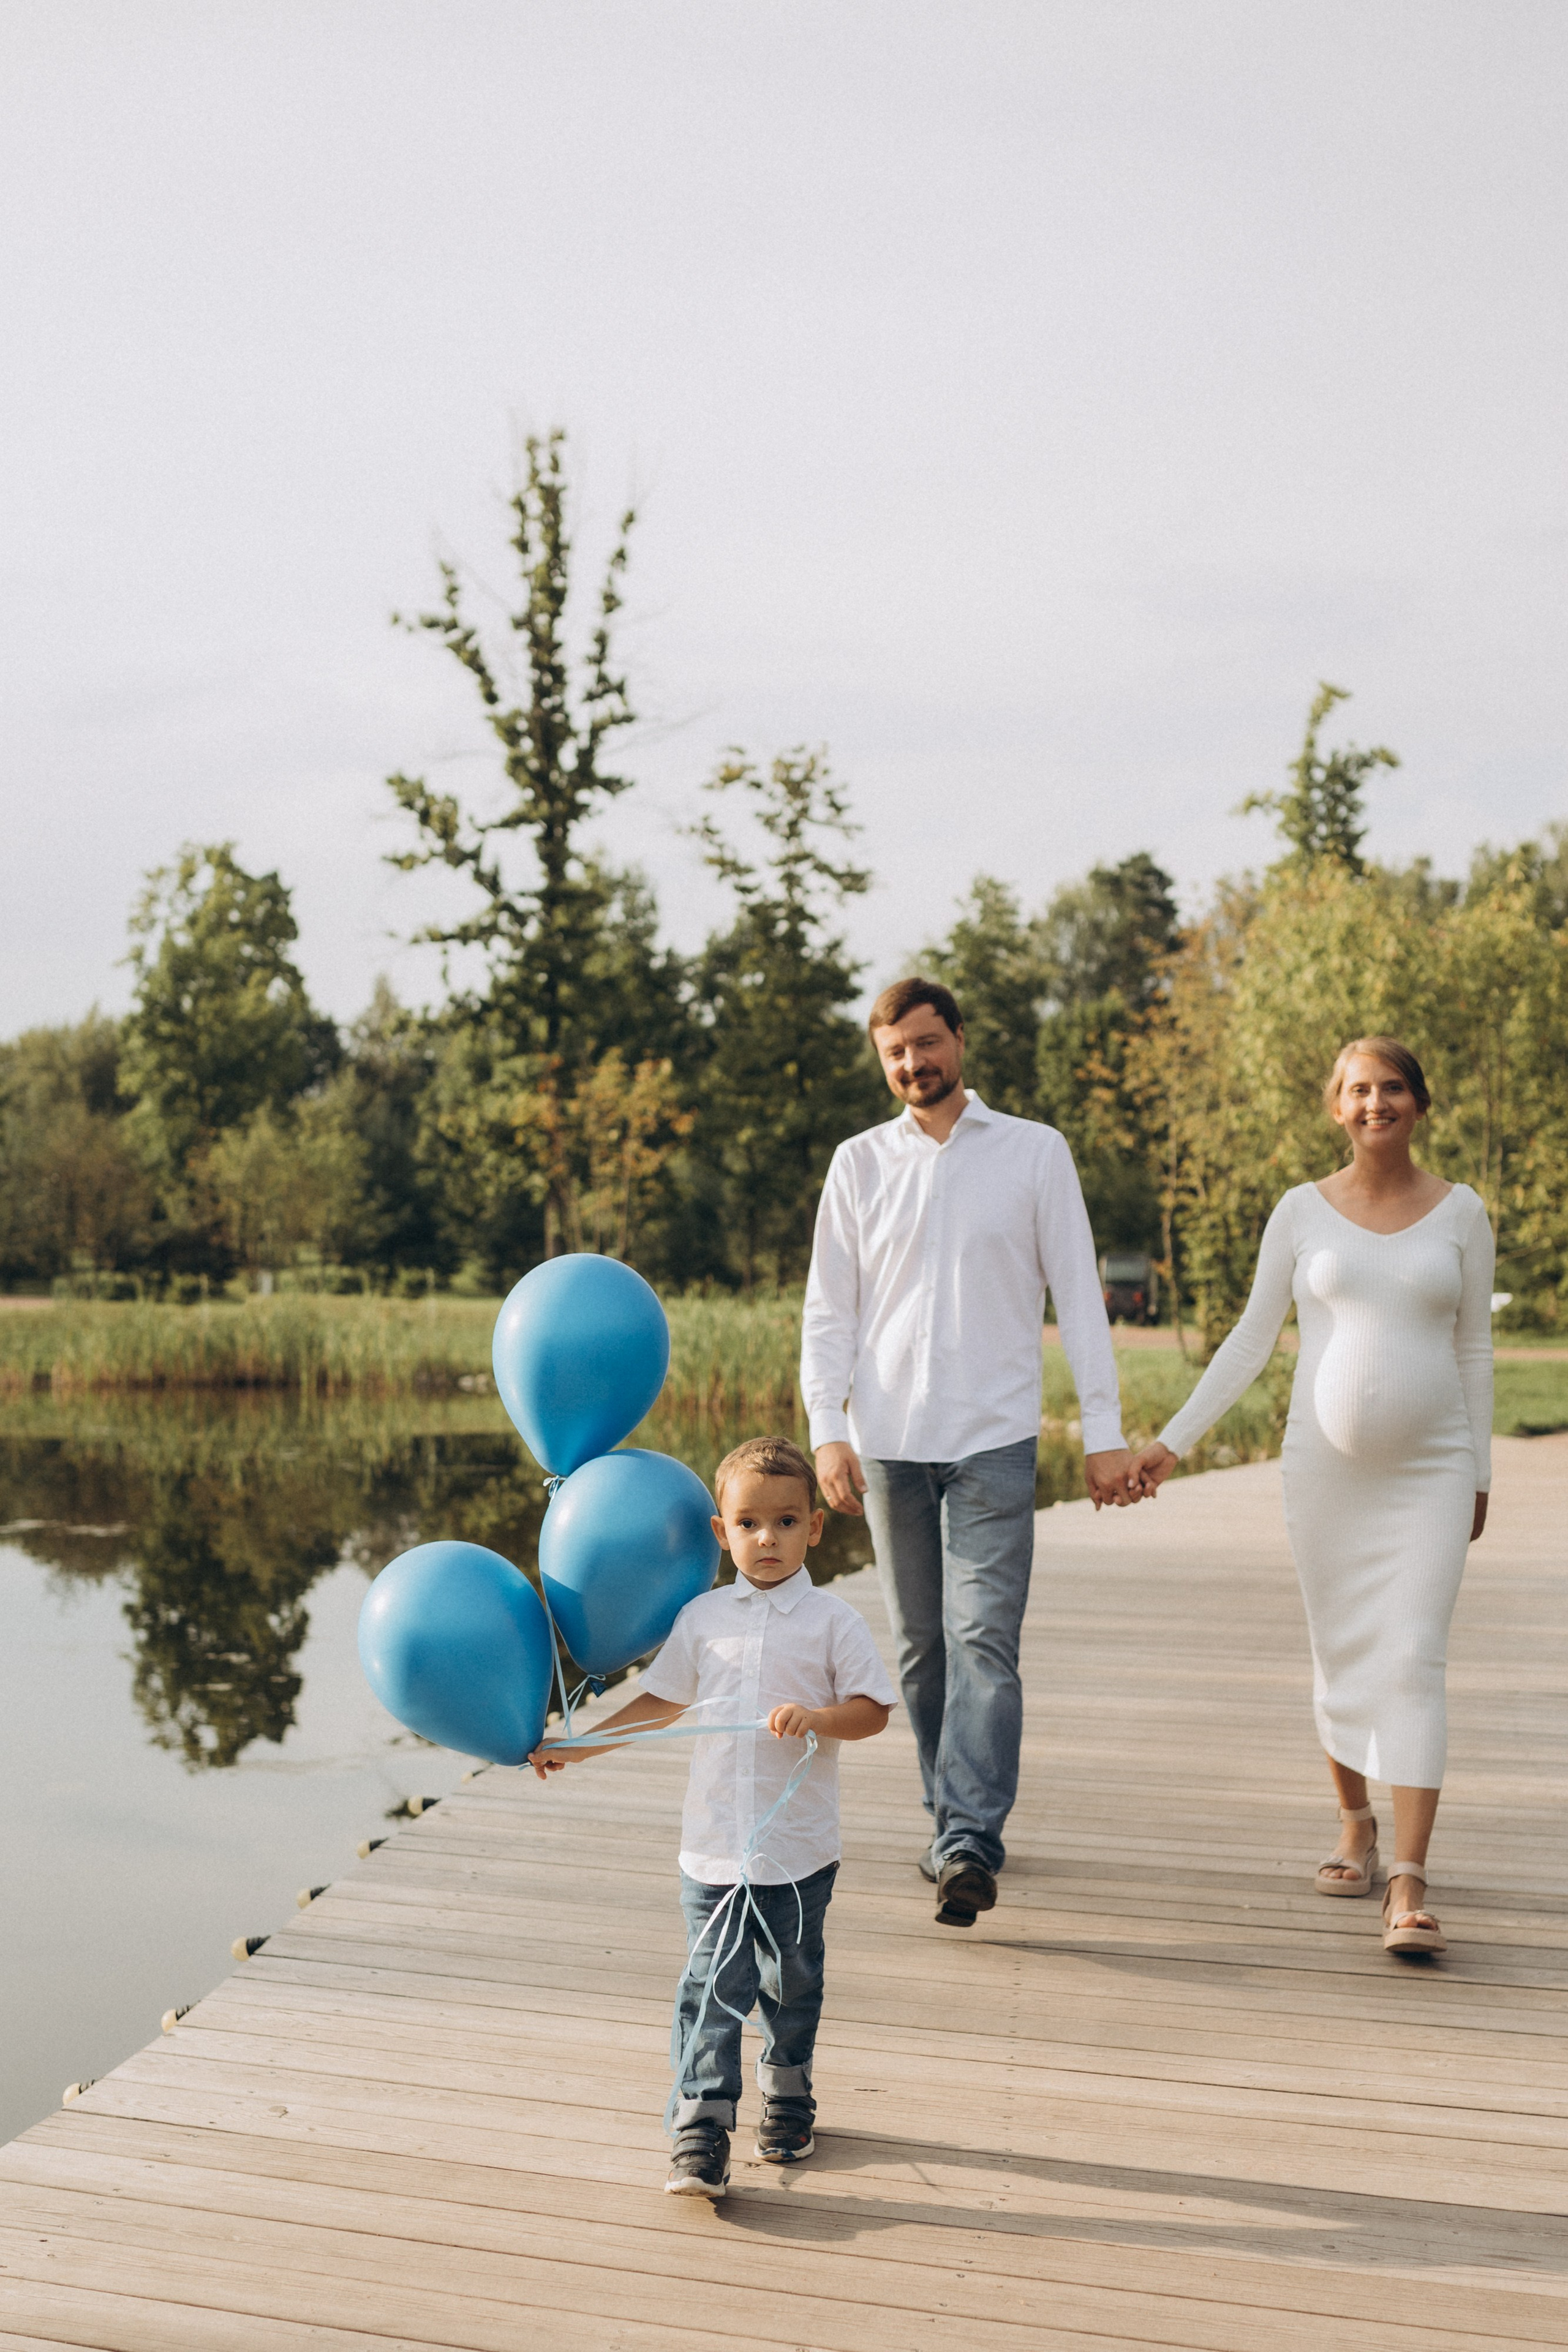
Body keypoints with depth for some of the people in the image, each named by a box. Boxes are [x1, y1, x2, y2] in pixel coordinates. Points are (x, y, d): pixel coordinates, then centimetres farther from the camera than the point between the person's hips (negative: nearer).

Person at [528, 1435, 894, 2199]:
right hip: (713, 1849, 1)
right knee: (711, 1991, -4)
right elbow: (661, 1703, 14)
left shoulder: (832, 1621, -4)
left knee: (791, 1988, 15)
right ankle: (701, 2134, -3)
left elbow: (874, 1708, -6)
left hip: (799, 1852, -1)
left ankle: (787, 2100, 36)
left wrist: (815, 1717, -24)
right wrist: (575, 1747, 12)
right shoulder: (702, 1619, 4)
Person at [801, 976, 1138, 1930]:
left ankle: (971, 1844, -17)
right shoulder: (860, 1163, 9)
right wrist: (827, 1429, -5)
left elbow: (1078, 1296, 4)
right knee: (922, 1646, 9)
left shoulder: (1035, 1152, 4)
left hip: (994, 1438, -3)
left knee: (984, 1639, -13)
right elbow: (829, 1310, 8)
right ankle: (953, 1818, 22)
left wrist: (1106, 1431, -1)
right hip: (888, 1440, 3)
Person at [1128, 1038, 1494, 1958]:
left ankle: (1410, 1883, -12)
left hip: (1430, 1469, -1)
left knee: (1414, 1662, -10)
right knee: (1341, 1657, 8)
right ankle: (1355, 1824, 29)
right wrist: (1172, 1441, 2)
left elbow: (1474, 1350, 9)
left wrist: (1480, 1475, 8)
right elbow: (1252, 1341, 7)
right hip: (1326, 1466, 1)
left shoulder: (1460, 1212, 4)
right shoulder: (1303, 1213, 4)